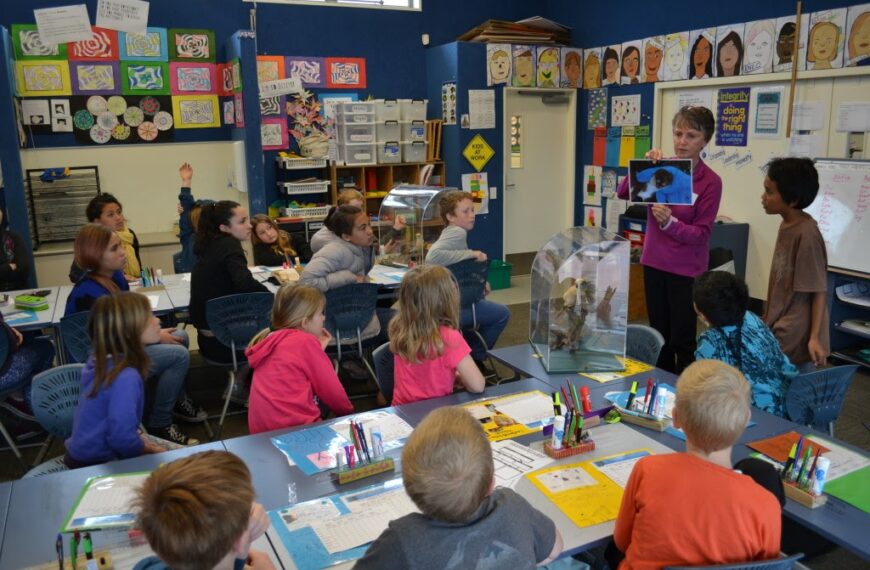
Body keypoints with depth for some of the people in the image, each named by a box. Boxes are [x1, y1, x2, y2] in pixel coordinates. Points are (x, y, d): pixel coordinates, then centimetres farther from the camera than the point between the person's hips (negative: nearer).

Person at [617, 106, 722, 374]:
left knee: (682, 341, 1)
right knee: (659, 335, 15)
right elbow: (622, 193, -6)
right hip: (654, 264, 5)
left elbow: (701, 234, -13)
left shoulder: (710, 181, -12)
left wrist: (669, 222, -29)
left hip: (686, 270, -4)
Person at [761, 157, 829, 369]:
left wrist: (815, 337, -18)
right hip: (779, 330, 8)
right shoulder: (787, 225, 5)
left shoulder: (807, 235, -21)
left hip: (794, 339, -8)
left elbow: (819, 291, -17)